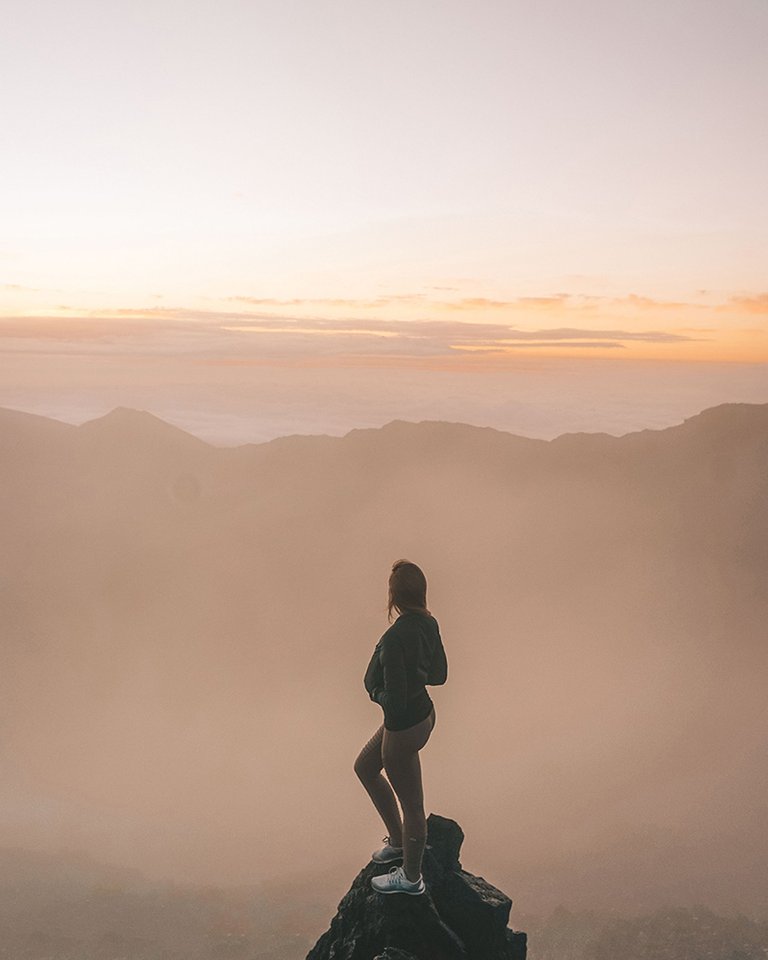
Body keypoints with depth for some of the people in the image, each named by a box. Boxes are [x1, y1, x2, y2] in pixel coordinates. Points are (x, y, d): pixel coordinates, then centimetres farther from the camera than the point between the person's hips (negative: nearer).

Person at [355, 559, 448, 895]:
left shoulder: (395, 639, -31)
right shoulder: (428, 624, -5)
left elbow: (394, 700, -28)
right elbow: (439, 674, 8)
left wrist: (376, 692, -9)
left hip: (403, 727, -9)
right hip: (424, 713, 9)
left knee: (411, 804, 11)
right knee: (364, 767, 28)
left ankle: (411, 878, 34)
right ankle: (397, 840, 43)